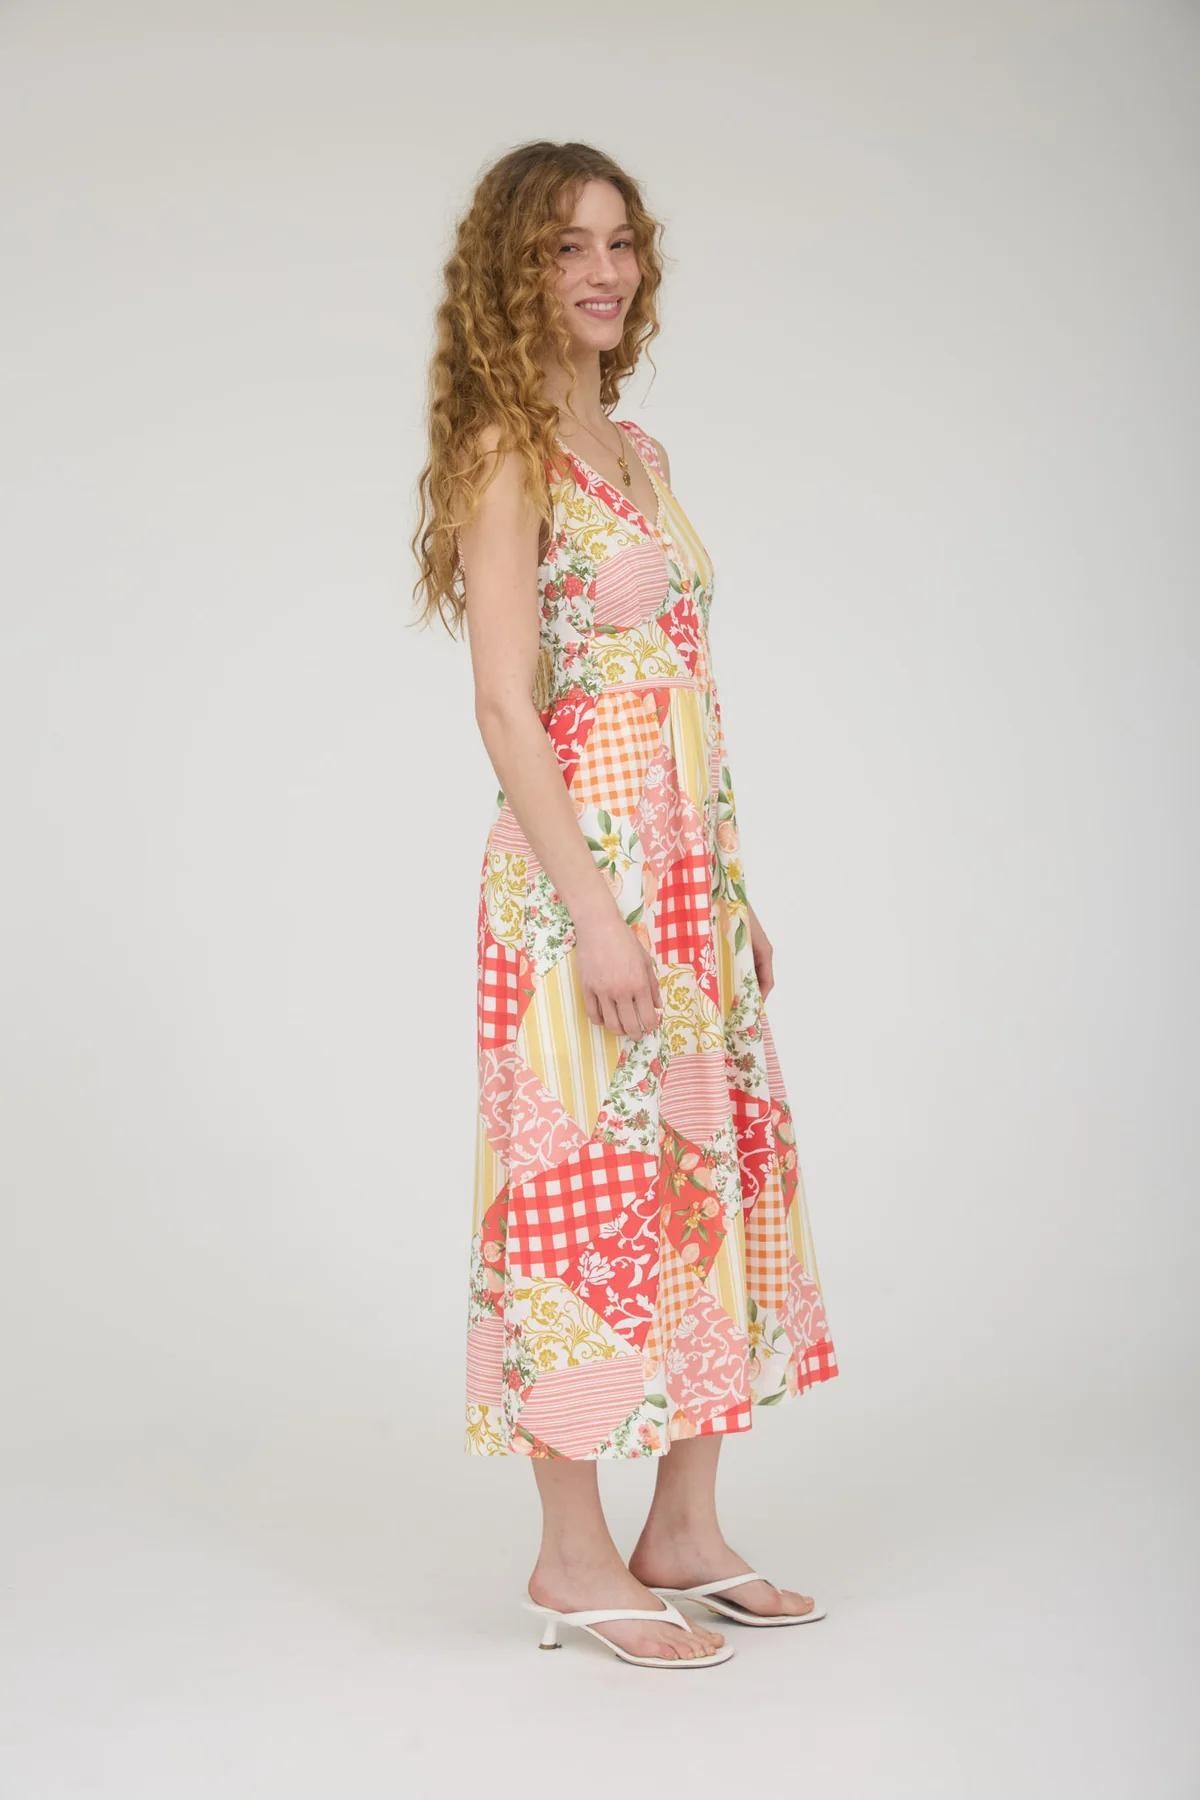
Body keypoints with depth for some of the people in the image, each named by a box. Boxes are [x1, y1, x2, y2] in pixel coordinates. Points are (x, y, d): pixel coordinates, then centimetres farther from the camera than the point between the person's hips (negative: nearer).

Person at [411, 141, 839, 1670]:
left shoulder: (637, 452, 16)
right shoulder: (507, 452, -8)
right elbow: (506, 705, -15)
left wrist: (733, 891, 16)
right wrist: (591, 904, -21)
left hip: (688, 868, 8)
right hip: (584, 867, -8)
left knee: (713, 1177, 10)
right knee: (592, 1190, -2)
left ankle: (685, 1531, 22)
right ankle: (574, 1555, 11)